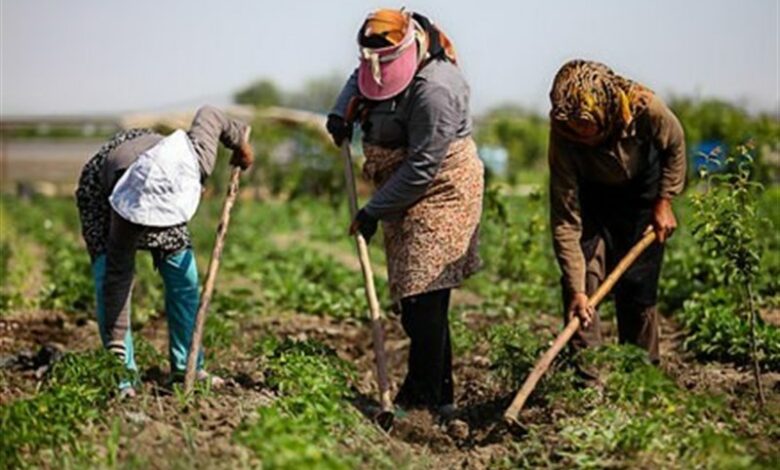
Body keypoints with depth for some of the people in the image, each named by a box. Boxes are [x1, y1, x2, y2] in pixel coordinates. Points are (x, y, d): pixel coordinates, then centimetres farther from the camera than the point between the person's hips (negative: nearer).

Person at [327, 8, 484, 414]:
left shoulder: (434, 90, -24)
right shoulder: (383, 65, 5)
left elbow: (421, 168, -24)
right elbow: (358, 79, 29)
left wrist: (374, 212, -19)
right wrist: (341, 113, 7)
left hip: (441, 196, -10)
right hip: (408, 202, 10)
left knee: (423, 301, -13)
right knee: (421, 303, 11)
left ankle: (422, 400, -8)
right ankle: (440, 396, 19)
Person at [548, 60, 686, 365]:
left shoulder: (644, 108, -36)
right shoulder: (563, 137, -35)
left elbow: (675, 145, -10)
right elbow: (564, 221, -32)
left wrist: (664, 202, -12)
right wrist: (576, 290, -35)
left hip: (641, 192, 0)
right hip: (591, 194, 0)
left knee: (638, 284, 0)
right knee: (581, 278, -14)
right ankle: (586, 372, -6)